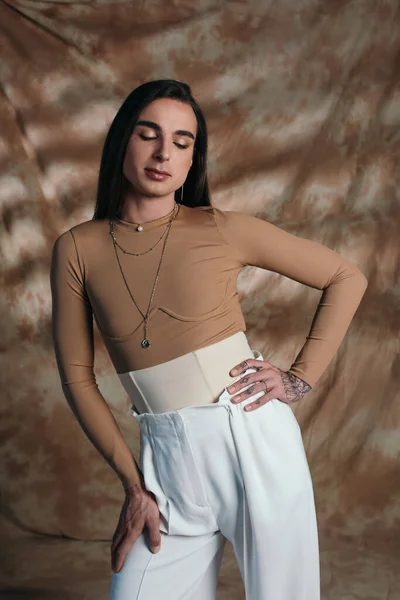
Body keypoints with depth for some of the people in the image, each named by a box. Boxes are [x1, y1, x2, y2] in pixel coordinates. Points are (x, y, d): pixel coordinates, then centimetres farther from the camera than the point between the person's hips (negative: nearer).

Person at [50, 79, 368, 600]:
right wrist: (133, 485, -1)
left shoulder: (224, 230, -3)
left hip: (256, 439, -1)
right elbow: (77, 377, 4)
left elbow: (347, 278, 6)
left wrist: (301, 379, -1)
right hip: (169, 460, 2)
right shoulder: (76, 249, 1)